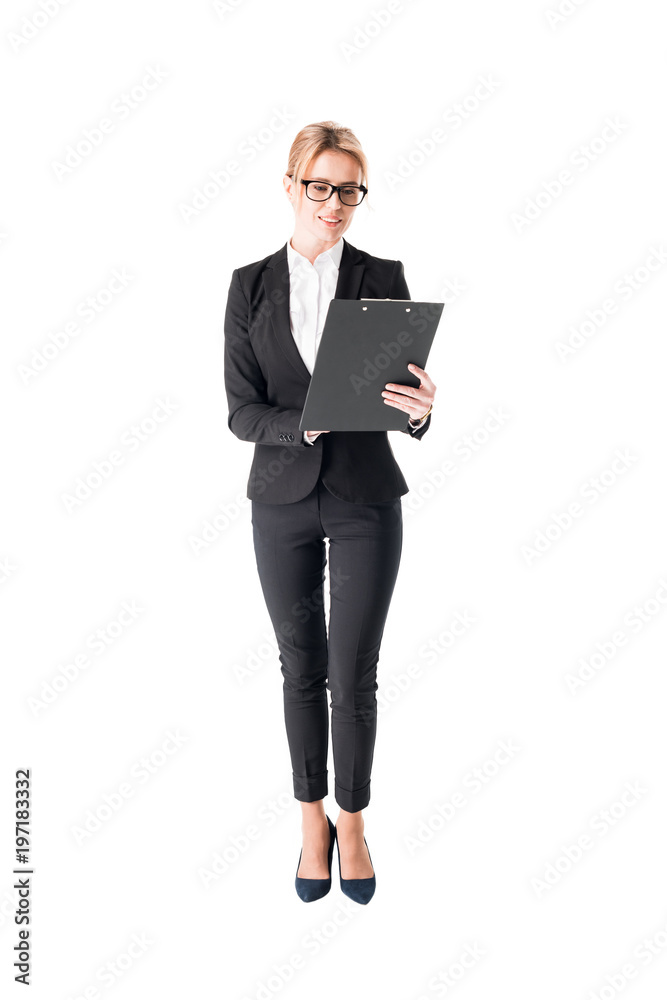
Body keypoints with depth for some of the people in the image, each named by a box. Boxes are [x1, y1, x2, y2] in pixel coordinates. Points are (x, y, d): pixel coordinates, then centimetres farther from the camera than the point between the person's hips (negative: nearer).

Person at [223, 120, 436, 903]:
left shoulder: (383, 278, 0)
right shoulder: (252, 286, 1)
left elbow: (408, 391, -3)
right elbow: (240, 411, -4)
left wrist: (418, 408, -26)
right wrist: (305, 424, -22)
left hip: (365, 501, -1)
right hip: (283, 501, 1)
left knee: (354, 677, 3)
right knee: (301, 669, 12)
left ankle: (352, 824, 25)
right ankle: (313, 821, 31)